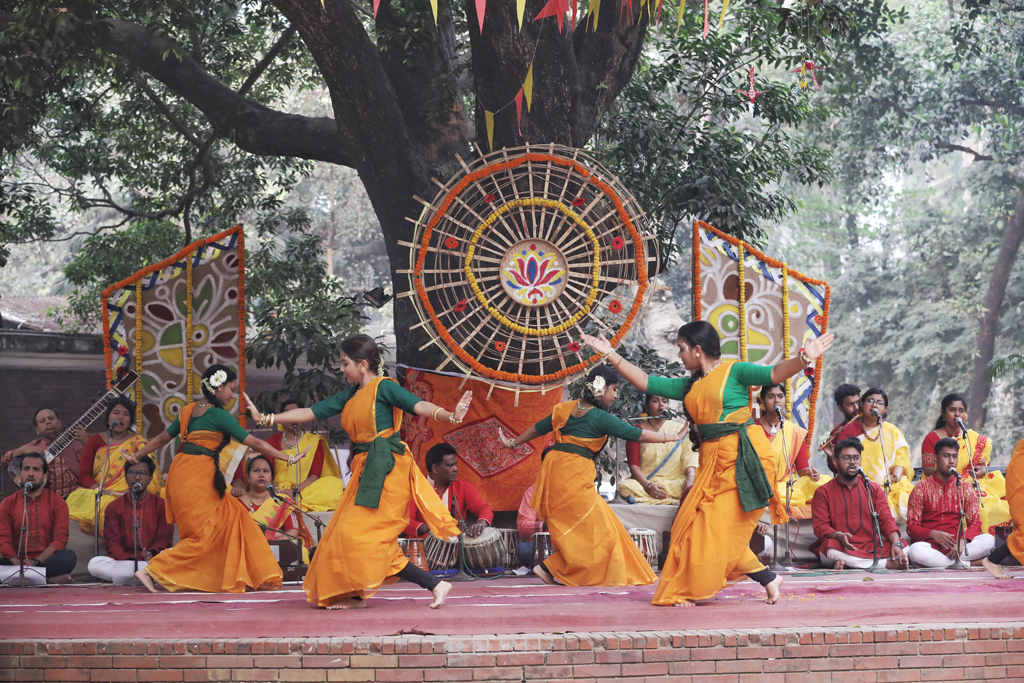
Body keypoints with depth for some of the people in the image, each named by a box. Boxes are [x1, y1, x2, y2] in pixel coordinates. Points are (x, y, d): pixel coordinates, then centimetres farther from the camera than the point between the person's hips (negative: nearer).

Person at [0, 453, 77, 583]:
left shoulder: (57, 502, 7)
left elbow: (60, 539, -2)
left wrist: (36, 561, -18)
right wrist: (19, 565, -18)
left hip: (46, 561, -1)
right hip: (17, 563, 1)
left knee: (69, 556, -32)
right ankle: (49, 579, -30)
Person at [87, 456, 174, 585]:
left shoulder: (161, 504, 11)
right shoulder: (114, 507, 13)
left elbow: (164, 538, 2)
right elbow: (112, 542, 2)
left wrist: (153, 553, -22)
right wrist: (126, 560, -19)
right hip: (122, 562, 1)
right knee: (94, 564, -29)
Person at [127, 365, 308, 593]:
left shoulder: (188, 410, 12)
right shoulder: (219, 415, -10)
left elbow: (163, 438, 19)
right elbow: (254, 443, -10)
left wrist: (135, 457, 33)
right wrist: (289, 458, -7)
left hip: (181, 470, 9)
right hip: (198, 477, -9)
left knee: (231, 517, 13)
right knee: (202, 535, -2)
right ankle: (150, 570, -4)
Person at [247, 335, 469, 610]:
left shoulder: (383, 387, -6)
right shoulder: (350, 396, 16)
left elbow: (419, 405, -19)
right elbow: (309, 413, 19)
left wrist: (449, 415, -36)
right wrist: (266, 418, 19)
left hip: (385, 468, -8)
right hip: (366, 470, 8)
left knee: (363, 534, -13)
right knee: (349, 532, 7)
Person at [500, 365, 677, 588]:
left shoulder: (566, 408, 12)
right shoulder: (600, 418, -7)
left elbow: (538, 428, 20)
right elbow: (637, 435, -7)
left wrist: (513, 443, 35)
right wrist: (674, 437, 0)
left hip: (554, 467, 8)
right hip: (574, 472, -8)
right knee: (590, 527, 1)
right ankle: (549, 568, -1)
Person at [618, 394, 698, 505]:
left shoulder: (680, 428, 16)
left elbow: (689, 457, 3)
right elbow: (634, 465, -2)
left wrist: (691, 477, -20)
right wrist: (648, 486, -21)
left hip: (676, 482, 0)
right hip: (645, 482, 0)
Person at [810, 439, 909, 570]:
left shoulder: (874, 489, 16)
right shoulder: (823, 493, 8)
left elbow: (886, 520, 7)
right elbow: (820, 526, -2)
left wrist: (896, 544, -14)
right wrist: (838, 535, -25)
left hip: (871, 548, 2)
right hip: (841, 549, -2)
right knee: (831, 550, -38)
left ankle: (847, 563, -30)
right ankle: (887, 564, -28)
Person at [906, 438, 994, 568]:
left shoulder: (965, 487, 13)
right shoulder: (921, 488, 6)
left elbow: (975, 523, 6)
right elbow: (912, 527, 1)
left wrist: (962, 540, -16)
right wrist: (933, 534, -20)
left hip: (957, 546, 2)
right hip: (931, 545, -2)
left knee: (989, 540, -25)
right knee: (915, 551, -37)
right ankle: (971, 563, -25)